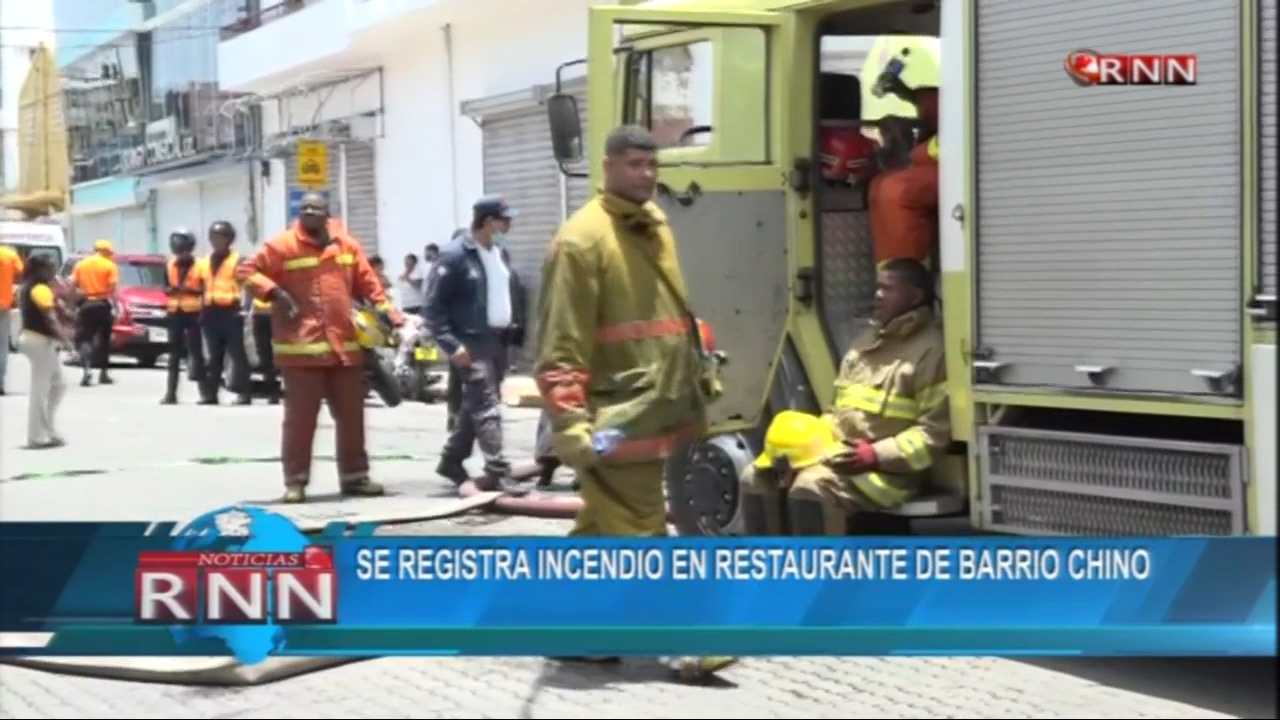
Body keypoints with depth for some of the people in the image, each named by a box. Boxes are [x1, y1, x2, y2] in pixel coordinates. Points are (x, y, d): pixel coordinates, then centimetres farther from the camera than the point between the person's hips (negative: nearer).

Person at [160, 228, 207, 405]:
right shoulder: (170, 265, 9)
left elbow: (206, 289, -3)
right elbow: (166, 288, 13)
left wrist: (190, 289, -18)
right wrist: (171, 290, -8)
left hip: (193, 312, -4)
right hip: (175, 312, 4)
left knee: (196, 352, -2)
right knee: (174, 354, 4)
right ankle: (170, 393, 5)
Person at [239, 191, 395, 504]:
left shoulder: (347, 245, 10)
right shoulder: (282, 245, -4)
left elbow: (368, 283, 15)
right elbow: (249, 271, -3)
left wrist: (388, 314, 6)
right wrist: (274, 293, -16)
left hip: (345, 345, 5)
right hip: (301, 347, -5)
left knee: (351, 415, 10)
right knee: (300, 416, -4)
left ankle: (354, 476, 19)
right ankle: (295, 481, 2)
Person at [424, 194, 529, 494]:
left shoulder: (500, 254, 13)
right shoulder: (455, 255, -12)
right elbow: (432, 305, -13)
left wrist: (513, 330, 13)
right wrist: (451, 345, -19)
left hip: (497, 340, 8)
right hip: (471, 343, -8)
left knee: (473, 407, 15)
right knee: (486, 408, -12)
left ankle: (451, 461, 27)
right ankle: (498, 473, -14)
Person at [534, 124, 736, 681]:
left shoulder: (655, 226, 15)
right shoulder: (582, 239, -12)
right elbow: (560, 343, -17)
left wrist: (700, 375, 24)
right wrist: (570, 423, -22)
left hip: (657, 410, 9)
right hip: (617, 419, -9)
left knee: (600, 531, 16)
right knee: (640, 534, -4)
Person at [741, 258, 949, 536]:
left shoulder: (931, 351, -7)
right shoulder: (868, 342, 20)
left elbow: (935, 432, -14)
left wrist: (877, 454, -23)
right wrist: (814, 435, 4)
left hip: (887, 469, -8)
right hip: (836, 452, 9)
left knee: (811, 488, -33)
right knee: (758, 478, -7)